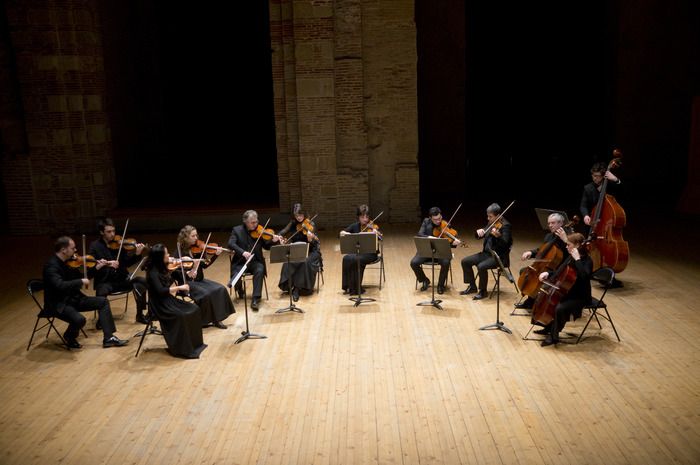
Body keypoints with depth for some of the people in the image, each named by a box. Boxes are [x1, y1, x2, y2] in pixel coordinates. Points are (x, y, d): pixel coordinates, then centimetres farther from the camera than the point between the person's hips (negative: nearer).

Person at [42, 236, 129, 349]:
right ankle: (69, 338, 3)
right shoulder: (51, 266, -21)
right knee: (79, 319, -33)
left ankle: (108, 338, -1)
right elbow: (60, 285, -36)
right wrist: (81, 282, -26)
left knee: (103, 301, 2)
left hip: (72, 298, 9)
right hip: (58, 304, -9)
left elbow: (79, 277, 15)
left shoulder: (67, 262, 5)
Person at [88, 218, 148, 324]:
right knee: (101, 292, -36)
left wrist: (137, 254, -14)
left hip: (121, 279, 3)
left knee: (142, 281, -19)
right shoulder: (95, 246, -2)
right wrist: (106, 263, -29)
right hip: (104, 281, -3)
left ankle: (140, 314, -5)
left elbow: (127, 262, 4)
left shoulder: (118, 244, 5)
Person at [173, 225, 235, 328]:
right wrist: (187, 273, -32)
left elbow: (205, 264, 3)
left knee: (221, 289, -14)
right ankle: (204, 320, -9)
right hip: (187, 282, -5)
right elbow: (175, 271, -15)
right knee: (206, 294, -29)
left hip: (199, 280, 6)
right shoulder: (180, 252, -9)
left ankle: (216, 319, -7)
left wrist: (216, 255, -9)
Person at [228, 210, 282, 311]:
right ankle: (240, 289, 13)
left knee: (260, 271, -32)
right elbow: (231, 244, -14)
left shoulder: (259, 231, 4)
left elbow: (266, 246, 5)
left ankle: (256, 299, -27)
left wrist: (274, 241, -18)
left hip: (255, 261, 1)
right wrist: (242, 252, -30)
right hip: (241, 262, 0)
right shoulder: (237, 230, 0)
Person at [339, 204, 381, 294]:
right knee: (346, 258, -26)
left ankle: (356, 288, -14)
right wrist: (349, 234, -16)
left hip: (370, 253, -4)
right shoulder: (355, 226, 4)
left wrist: (375, 234, -44)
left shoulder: (372, 227, -8)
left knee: (355, 260, -31)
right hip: (357, 251, 4)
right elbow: (341, 233, 4)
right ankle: (348, 286, -13)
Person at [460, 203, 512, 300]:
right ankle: (472, 286, 12)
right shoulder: (491, 224, 9)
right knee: (465, 261, 0)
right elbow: (479, 236, 15)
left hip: (499, 256, -8)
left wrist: (498, 236, -45)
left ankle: (483, 291, -10)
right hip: (487, 253, 8)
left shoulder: (505, 226, -14)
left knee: (481, 266, -31)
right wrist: (479, 232, -9)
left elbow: (505, 244, -26)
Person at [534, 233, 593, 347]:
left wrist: (577, 259, -33)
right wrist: (548, 273, -2)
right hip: (569, 292, 9)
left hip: (580, 297, -9)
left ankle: (554, 336, -11)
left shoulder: (587, 261, -18)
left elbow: (584, 275, -38)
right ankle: (548, 328, 21)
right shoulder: (571, 258, 6)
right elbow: (560, 272, 16)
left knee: (560, 308, -30)